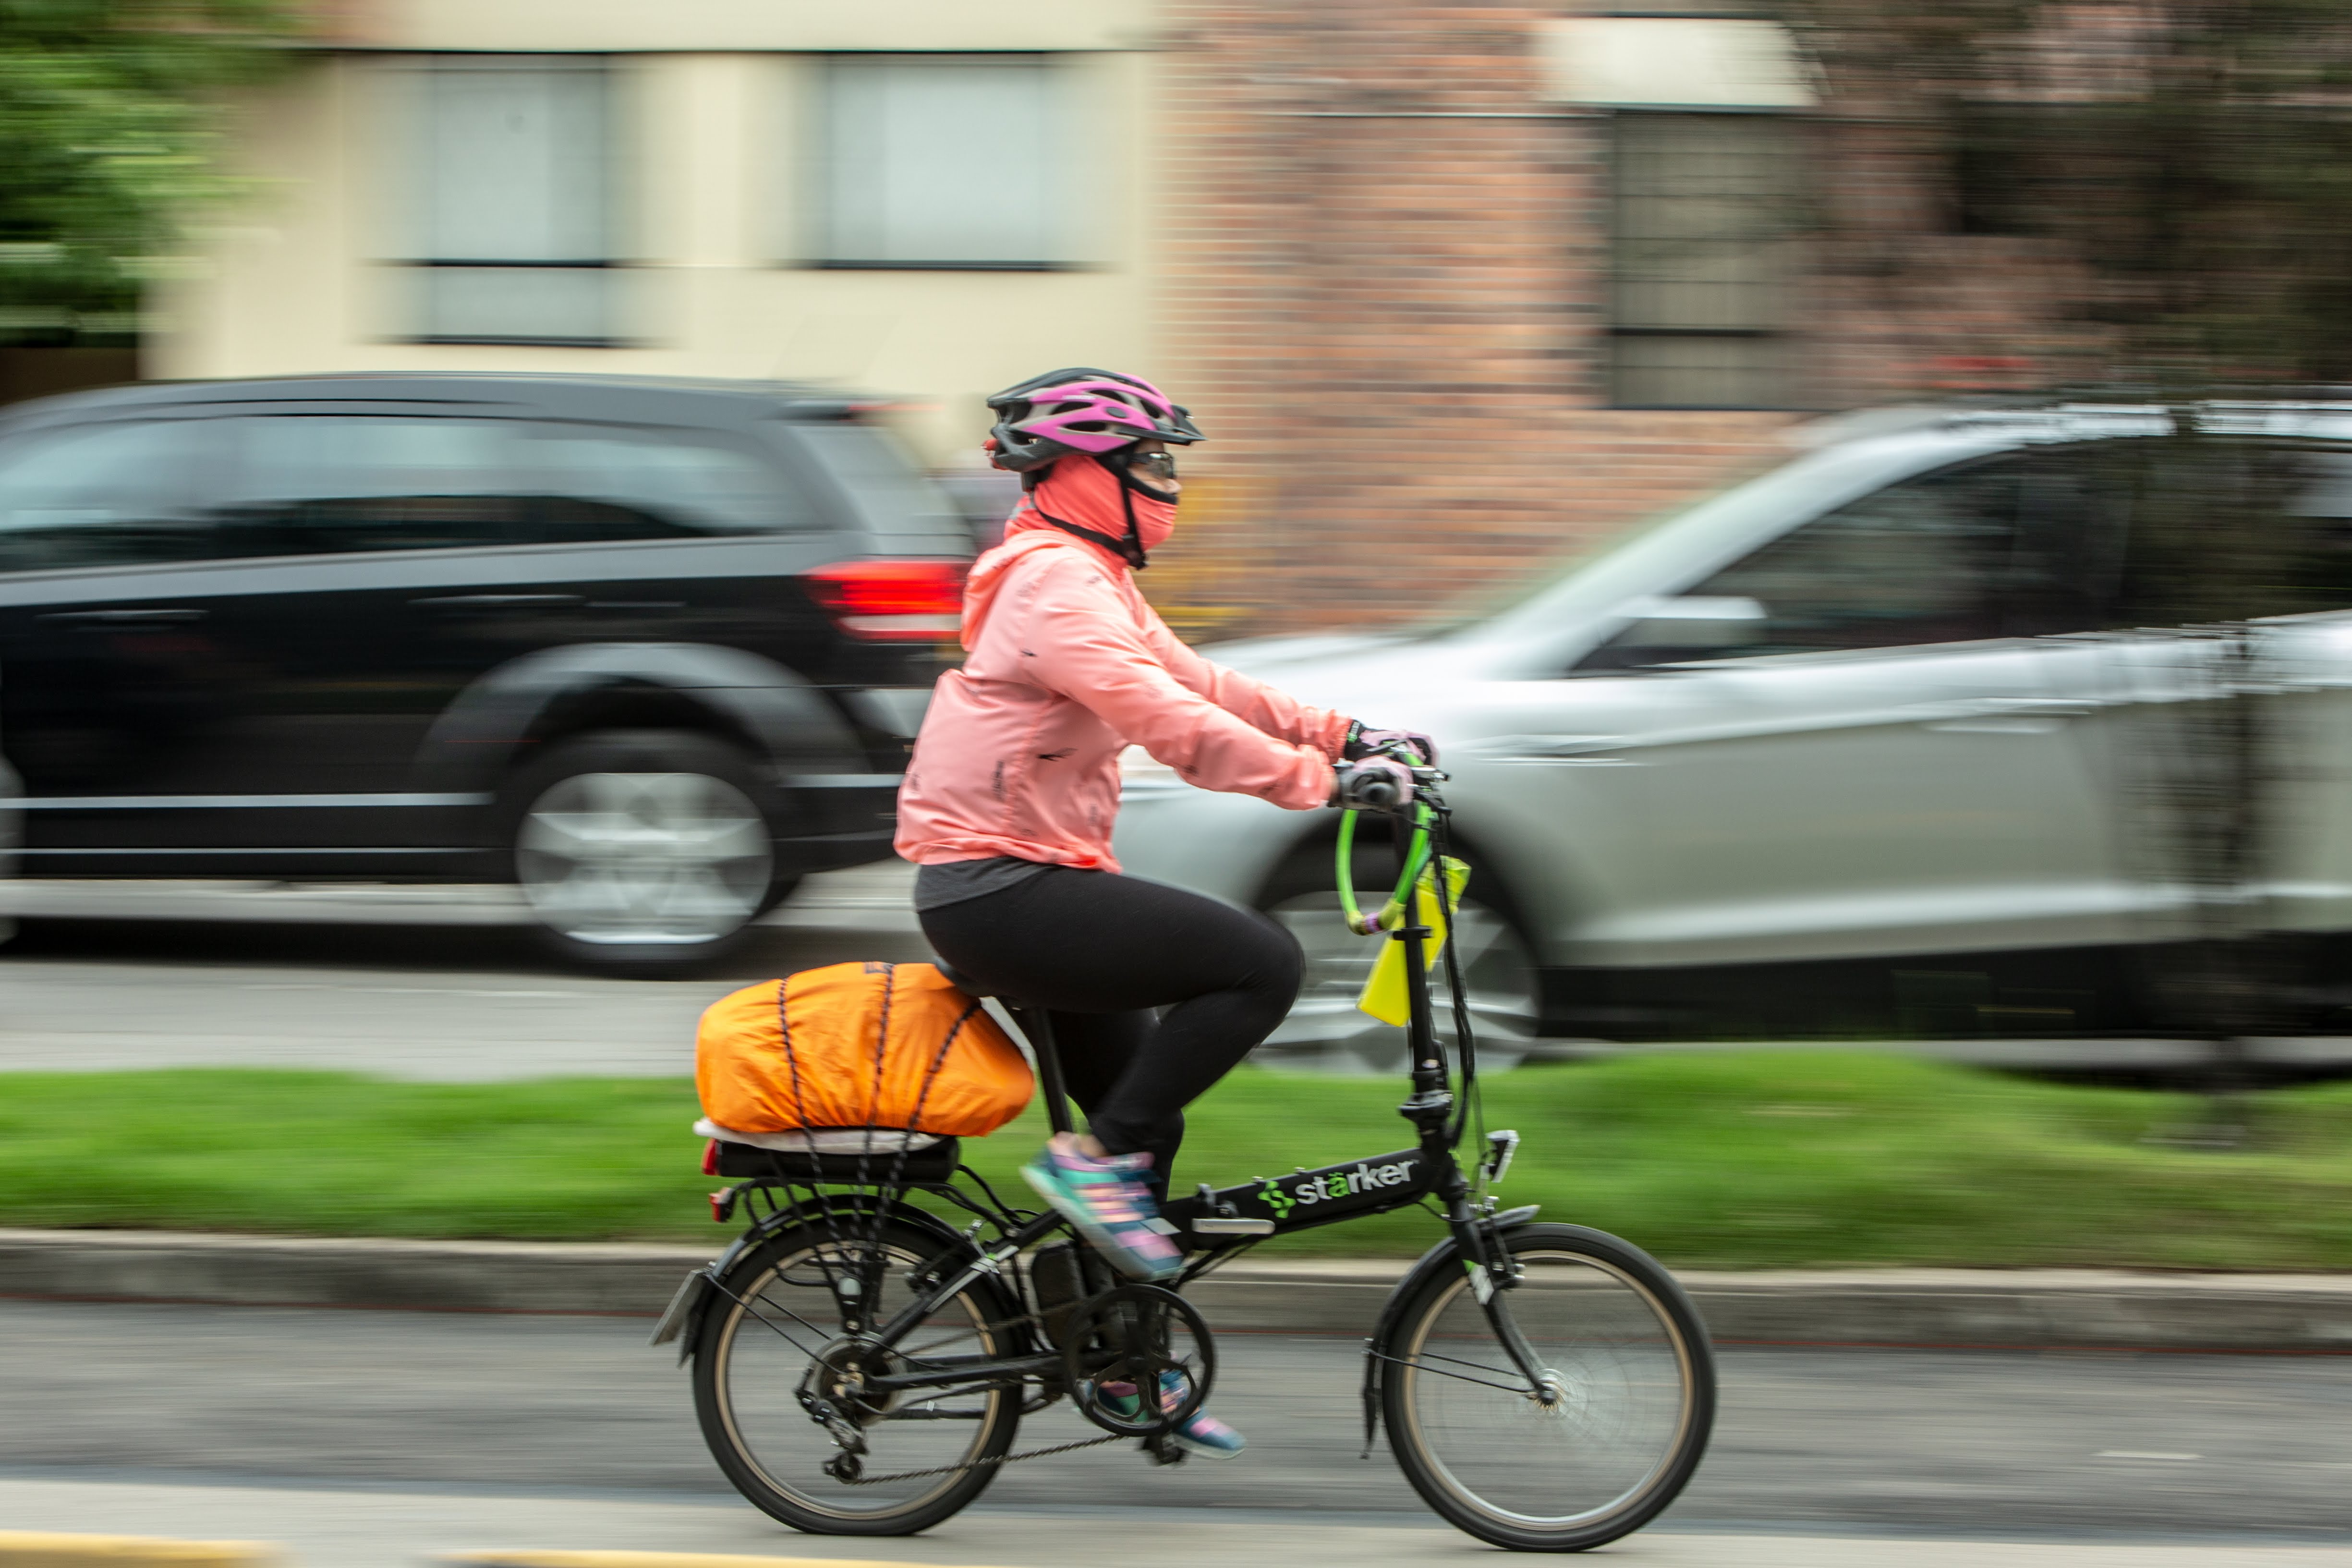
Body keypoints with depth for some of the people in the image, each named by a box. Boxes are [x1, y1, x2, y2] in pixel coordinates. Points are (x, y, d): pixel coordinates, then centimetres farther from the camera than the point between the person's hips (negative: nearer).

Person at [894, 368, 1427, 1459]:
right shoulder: (1055, 584, -16)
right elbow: (1165, 720, -26)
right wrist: (1320, 782, -29)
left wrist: (1343, 734, 9)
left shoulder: (1087, 582, 18)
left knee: (1144, 1118, 15)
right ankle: (1095, 1160, -12)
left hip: (1017, 889, 11)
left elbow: (1195, 684, 19)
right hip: (1002, 889, -11)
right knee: (1260, 963, -19)